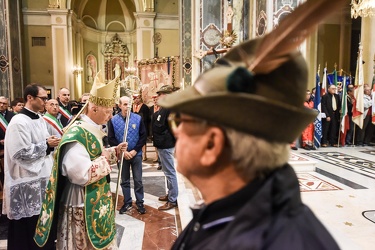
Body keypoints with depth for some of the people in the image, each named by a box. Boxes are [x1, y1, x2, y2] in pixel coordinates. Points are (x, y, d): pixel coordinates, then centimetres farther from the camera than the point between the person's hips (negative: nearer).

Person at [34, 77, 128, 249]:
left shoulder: (90, 130, 5)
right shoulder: (77, 134, -26)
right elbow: (82, 175, -32)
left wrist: (114, 151, 3)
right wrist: (103, 159, -20)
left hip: (95, 199, 9)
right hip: (83, 204, -9)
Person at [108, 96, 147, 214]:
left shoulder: (138, 118, -6)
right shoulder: (113, 120, -5)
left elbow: (144, 136, -3)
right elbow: (111, 139, -3)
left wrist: (135, 150, -10)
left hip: (136, 154, 0)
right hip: (122, 155, 1)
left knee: (138, 180, 7)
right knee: (125, 181, 13)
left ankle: (140, 202, 21)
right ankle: (127, 202, 28)